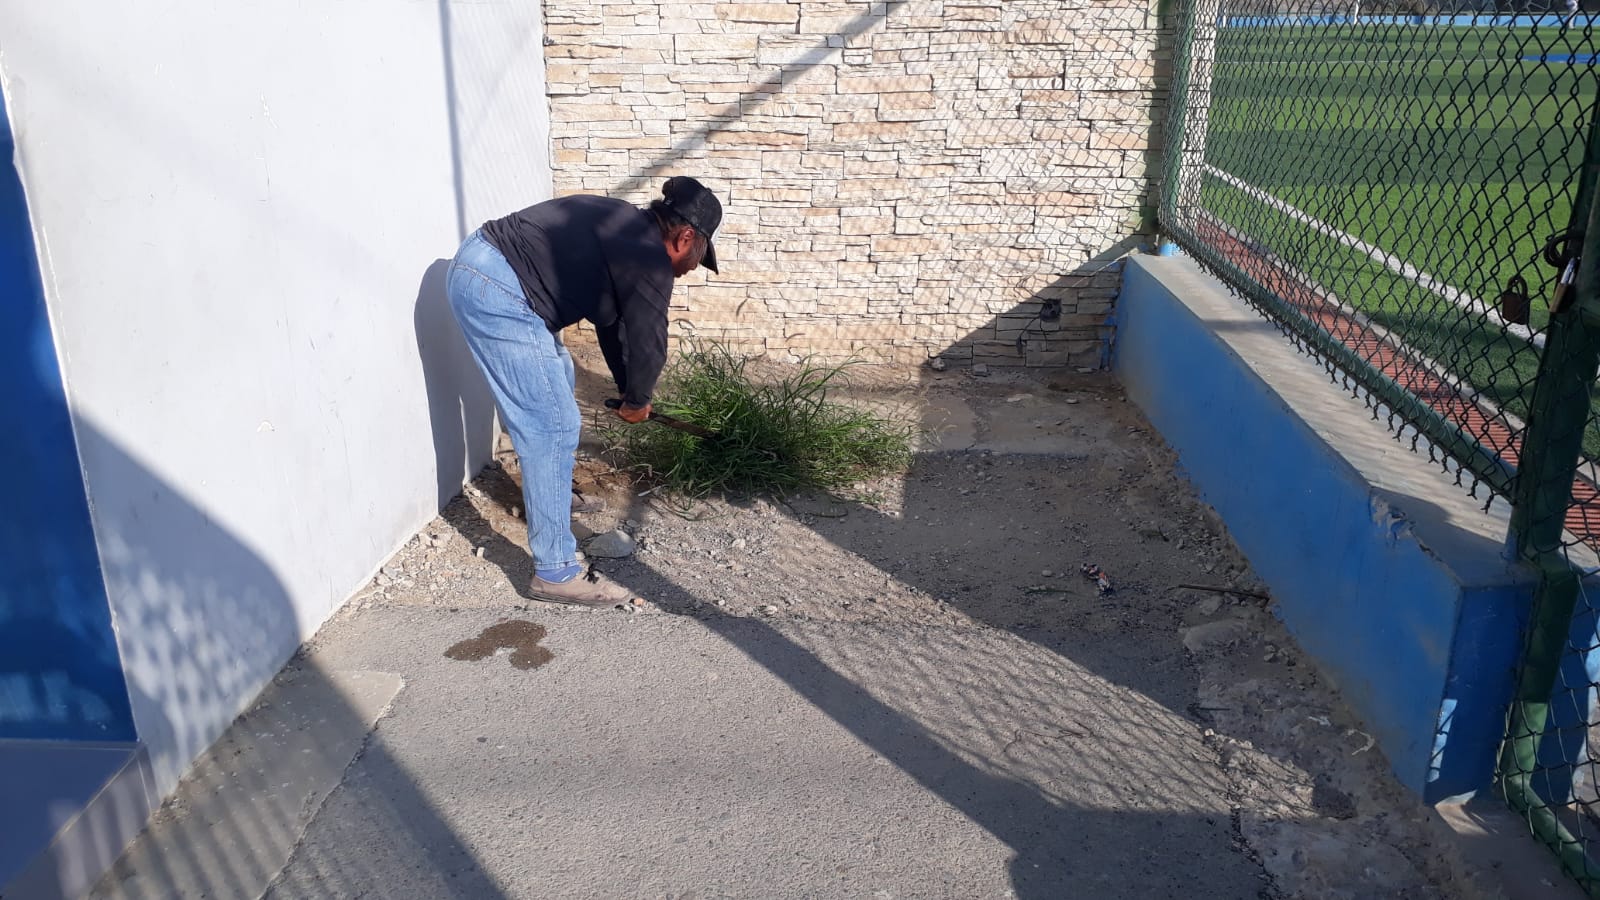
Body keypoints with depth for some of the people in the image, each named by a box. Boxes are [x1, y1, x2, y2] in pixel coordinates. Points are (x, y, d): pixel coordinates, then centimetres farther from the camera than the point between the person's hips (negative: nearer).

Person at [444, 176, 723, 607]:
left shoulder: (627, 232, 19)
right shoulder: (649, 259, -11)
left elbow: (612, 319, 25)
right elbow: (648, 344, -9)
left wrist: (626, 390, 28)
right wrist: (636, 401, 10)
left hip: (480, 262, 11)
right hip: (495, 289, -11)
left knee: (558, 379, 27)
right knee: (553, 427, -9)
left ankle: (550, 496, 44)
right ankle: (556, 572, -6)